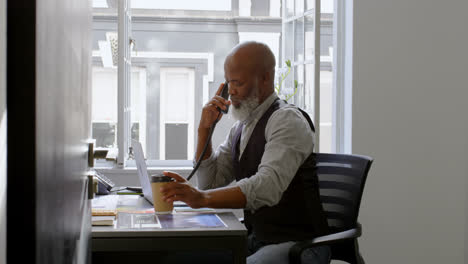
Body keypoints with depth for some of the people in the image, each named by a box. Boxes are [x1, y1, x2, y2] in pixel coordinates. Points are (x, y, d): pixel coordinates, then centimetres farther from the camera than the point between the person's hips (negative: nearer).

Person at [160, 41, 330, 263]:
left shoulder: (288, 120, -14)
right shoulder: (241, 127, 13)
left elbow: (268, 186, -30)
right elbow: (209, 182, 12)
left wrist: (202, 198, -42)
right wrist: (204, 128, 1)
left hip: (298, 244, -8)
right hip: (257, 240, 8)